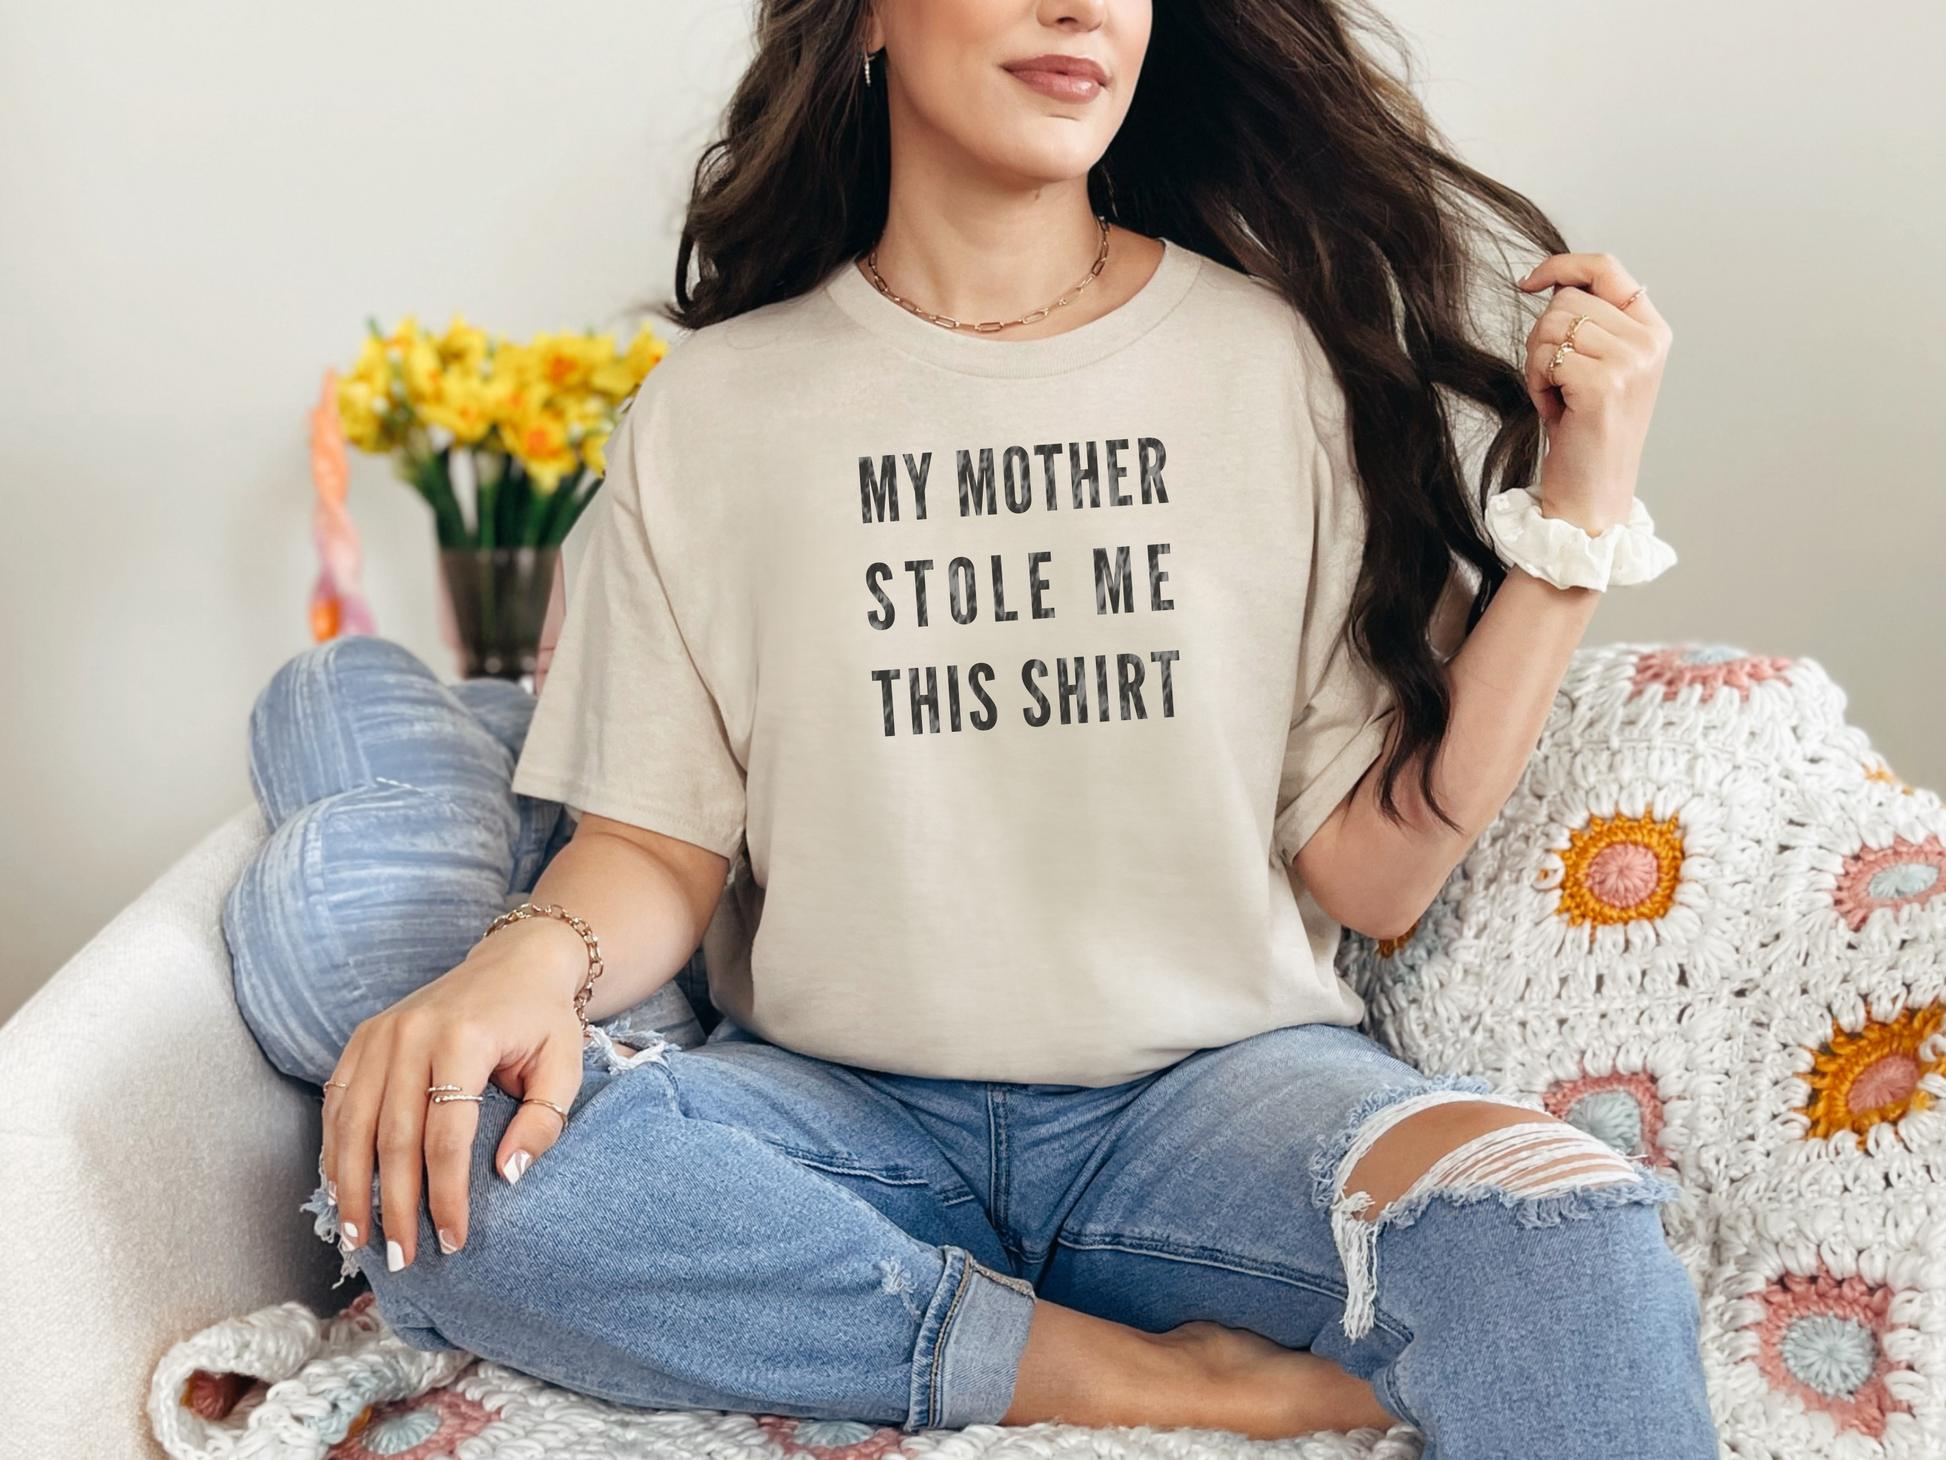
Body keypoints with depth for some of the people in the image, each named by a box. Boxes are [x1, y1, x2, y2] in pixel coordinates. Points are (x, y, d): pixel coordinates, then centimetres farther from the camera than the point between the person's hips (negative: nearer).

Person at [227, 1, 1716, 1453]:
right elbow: (660, 842, 3)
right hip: (834, 1128, 4)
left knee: (1554, 1232, -34)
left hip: (1216, 1088, -3)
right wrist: (538, 956, -19)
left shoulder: (1286, 360, 1)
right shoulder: (716, 403, 3)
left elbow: (1371, 874, -1)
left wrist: (1577, 522, -8)